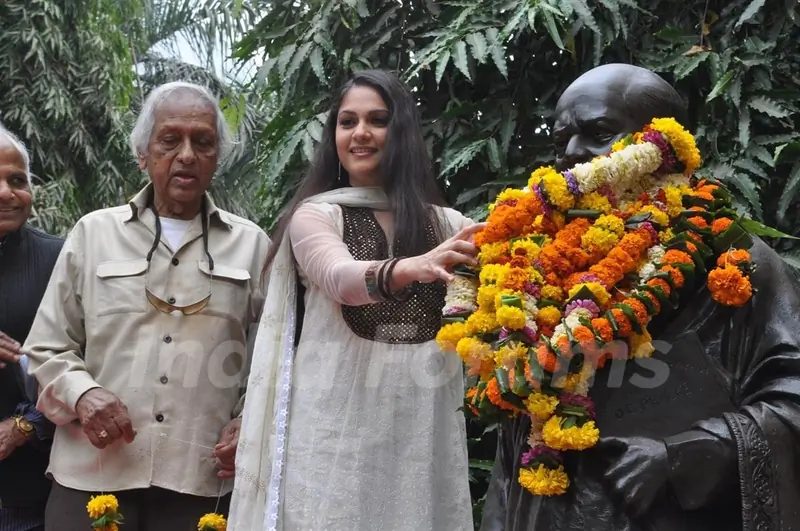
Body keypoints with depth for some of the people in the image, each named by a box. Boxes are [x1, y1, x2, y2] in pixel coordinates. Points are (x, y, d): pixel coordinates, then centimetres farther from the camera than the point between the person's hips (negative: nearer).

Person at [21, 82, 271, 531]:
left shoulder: (251, 244, 10)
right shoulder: (94, 232, 9)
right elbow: (47, 349, 11)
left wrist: (250, 422, -4)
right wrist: (80, 392, -8)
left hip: (204, 482, 0)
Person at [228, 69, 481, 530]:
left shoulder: (445, 224, 11)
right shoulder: (315, 214, 1)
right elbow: (340, 278, -20)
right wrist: (413, 268, -39)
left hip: (424, 420, 3)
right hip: (339, 417, -2)